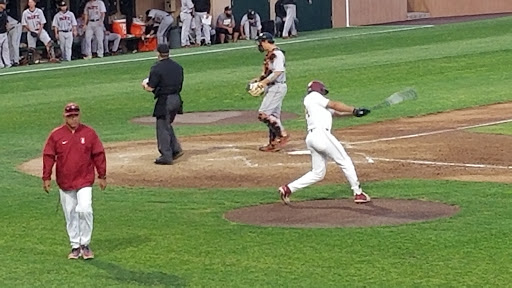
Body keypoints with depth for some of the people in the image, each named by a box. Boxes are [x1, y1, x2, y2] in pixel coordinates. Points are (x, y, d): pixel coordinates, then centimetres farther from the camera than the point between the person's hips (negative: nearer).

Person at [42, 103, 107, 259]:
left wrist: (102, 176, 3)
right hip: (65, 182, 2)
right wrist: (46, 177, -1)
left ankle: (85, 245, -2)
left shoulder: (89, 133, -1)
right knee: (70, 215, 7)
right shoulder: (56, 135, -1)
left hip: (84, 181, -1)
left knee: (84, 210, -15)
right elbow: (48, 156, 3)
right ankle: (75, 246, 17)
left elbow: (98, 154, 4)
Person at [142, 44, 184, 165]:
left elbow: (150, 88, -13)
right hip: (177, 99, 7)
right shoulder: (178, 66, 7)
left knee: (162, 128, 1)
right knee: (167, 125, 23)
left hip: (164, 101, -7)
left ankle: (166, 156, 2)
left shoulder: (157, 68, -14)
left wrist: (145, 84, 8)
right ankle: (176, 149, 16)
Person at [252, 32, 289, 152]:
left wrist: (264, 82, -24)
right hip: (271, 88, 10)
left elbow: (278, 72, -24)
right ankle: (273, 143, 16)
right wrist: (259, 79, 8)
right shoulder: (269, 54, 15)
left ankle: (282, 134, -10)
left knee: (263, 114, -14)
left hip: (277, 87, -10)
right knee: (273, 116, 12)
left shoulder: (277, 54, -15)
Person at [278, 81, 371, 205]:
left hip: (311, 138, 9)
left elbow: (337, 112, 23)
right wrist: (354, 110, 8)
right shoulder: (313, 96, 8)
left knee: (318, 173, 10)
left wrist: (355, 112, 12)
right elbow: (334, 105, 4)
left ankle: (288, 189, 3)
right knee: (345, 162, -1)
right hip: (321, 134, -9)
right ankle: (358, 193, 1)